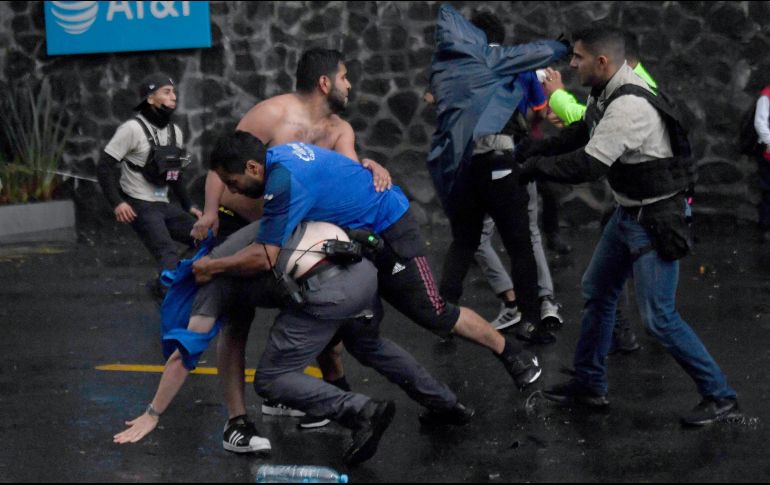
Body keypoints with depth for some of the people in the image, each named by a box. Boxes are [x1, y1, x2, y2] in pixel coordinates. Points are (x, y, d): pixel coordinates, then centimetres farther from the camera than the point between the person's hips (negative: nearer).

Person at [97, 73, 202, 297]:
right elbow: (104, 166, -13)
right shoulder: (133, 129, -12)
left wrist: (188, 205, 16)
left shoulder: (175, 131, 12)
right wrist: (117, 202, -23)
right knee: (169, 253, -24)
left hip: (164, 205, 8)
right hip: (139, 207, -8)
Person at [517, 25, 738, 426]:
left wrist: (537, 166, -16)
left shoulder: (630, 106, -30)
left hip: (656, 220, -10)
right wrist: (533, 149, 7)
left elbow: (588, 165, -30)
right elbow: (582, 133, 17)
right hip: (628, 212, 10)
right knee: (597, 292, 18)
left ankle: (719, 396, 3)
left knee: (658, 317, -8)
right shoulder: (606, 92, 1)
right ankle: (589, 385, 31)